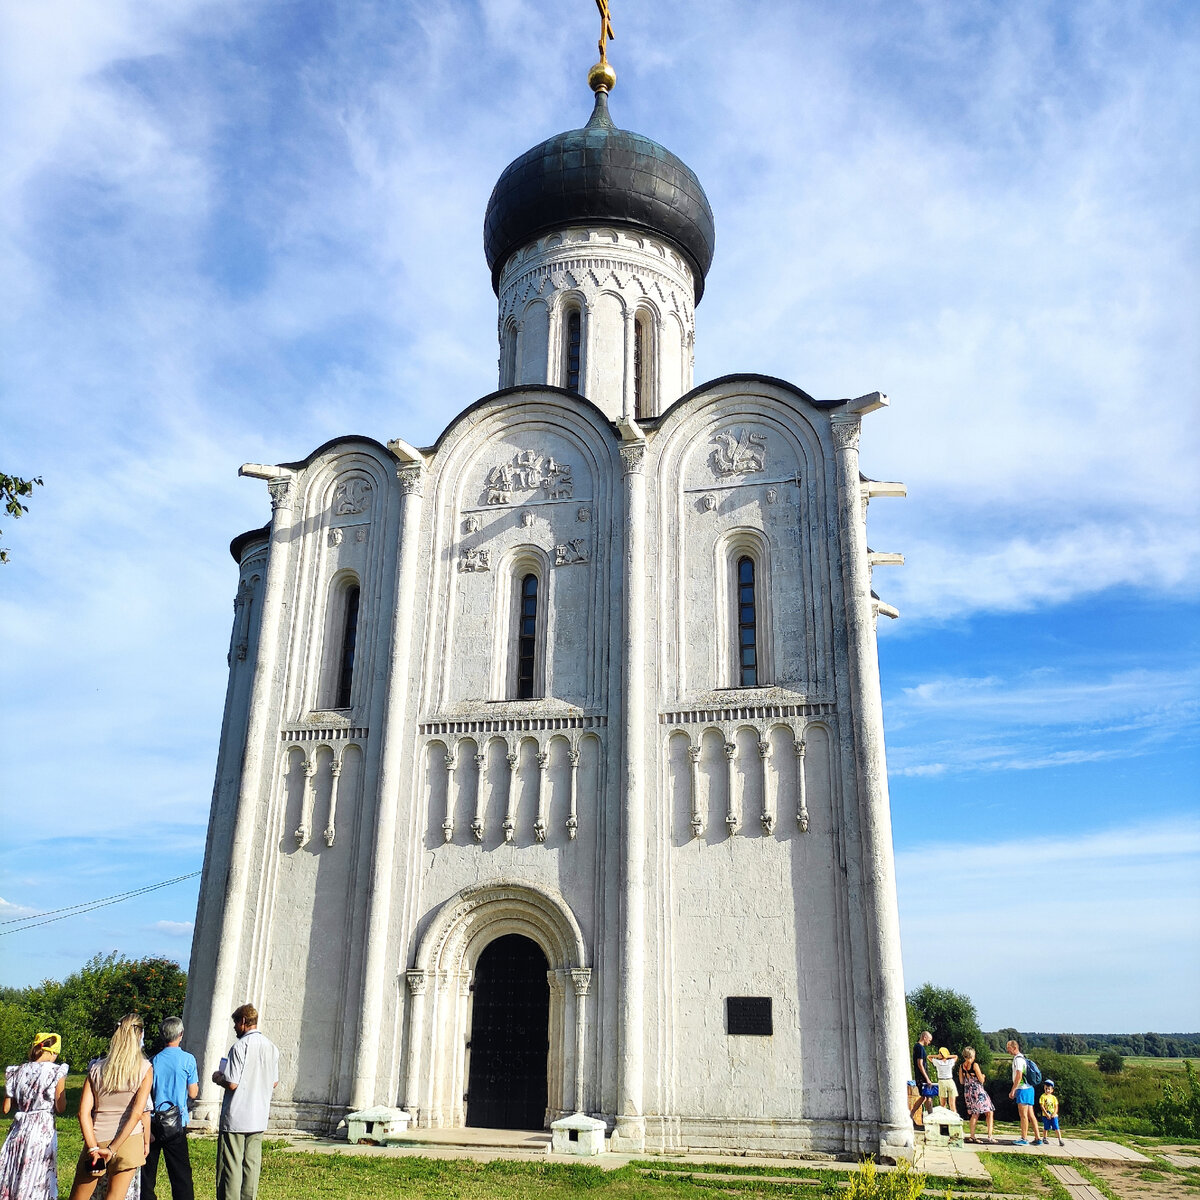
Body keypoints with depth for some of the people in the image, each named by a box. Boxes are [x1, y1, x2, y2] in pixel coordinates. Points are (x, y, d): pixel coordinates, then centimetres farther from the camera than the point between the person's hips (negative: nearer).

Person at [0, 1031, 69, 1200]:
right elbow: (60, 1108, -7)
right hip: (43, 1129, -4)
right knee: (38, 1184, 3)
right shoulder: (56, 1072, -8)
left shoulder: (18, 1071, 5)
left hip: (19, 1129, 4)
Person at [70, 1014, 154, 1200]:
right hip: (128, 1140, -2)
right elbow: (137, 1113, -11)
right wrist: (113, 1149, -9)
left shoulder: (96, 1068, 3)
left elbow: (83, 1112, -5)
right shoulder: (144, 1069, -4)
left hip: (96, 1140, 2)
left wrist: (93, 1148, -8)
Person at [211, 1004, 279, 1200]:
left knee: (230, 1166, 1)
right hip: (259, 1118, 7)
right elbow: (274, 1083, 15)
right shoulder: (271, 1046, 8)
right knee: (252, 1164, 10)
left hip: (236, 1117, -6)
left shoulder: (240, 1046, -14)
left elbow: (231, 1083, -17)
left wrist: (218, 1078, 2)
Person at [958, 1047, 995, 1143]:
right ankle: (989, 1136, -5)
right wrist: (983, 1076, 10)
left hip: (968, 1091, 6)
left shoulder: (961, 1066, 4)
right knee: (989, 1113, 2)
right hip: (978, 1091, -6)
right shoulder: (974, 1065, -13)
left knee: (975, 1114, 15)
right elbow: (981, 1080, -10)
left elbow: (961, 1081, 11)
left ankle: (972, 1136, 10)